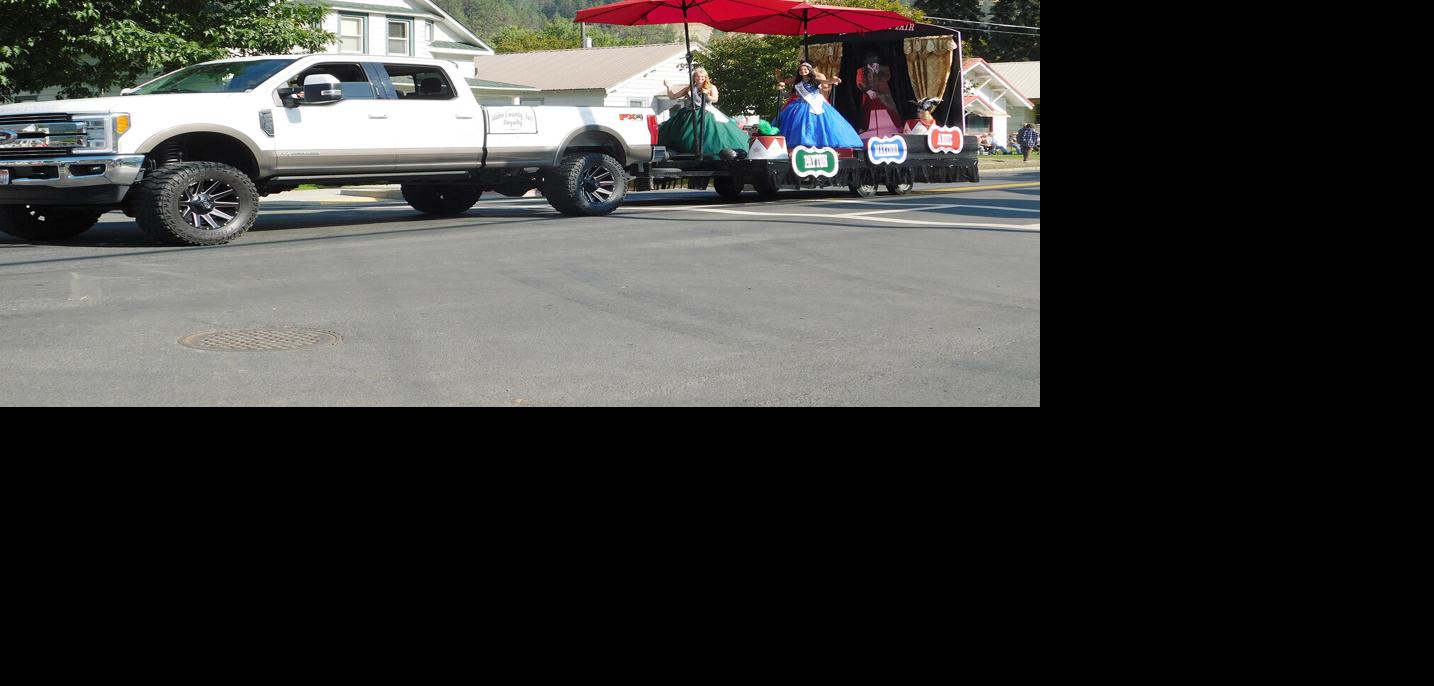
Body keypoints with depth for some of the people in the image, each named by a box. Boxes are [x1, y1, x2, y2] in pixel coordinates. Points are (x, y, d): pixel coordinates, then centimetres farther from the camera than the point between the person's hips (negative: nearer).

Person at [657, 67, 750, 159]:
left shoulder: (711, 87, 9)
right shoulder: (689, 89, 15)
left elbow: (715, 100, -6)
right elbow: (673, 97, 16)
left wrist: (706, 95, -20)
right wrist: (669, 88, 0)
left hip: (705, 115, -3)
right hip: (689, 116, 3)